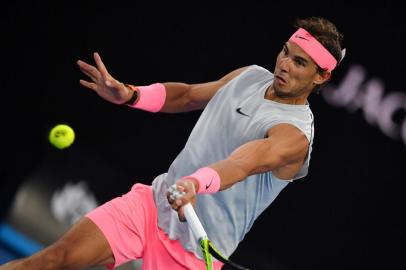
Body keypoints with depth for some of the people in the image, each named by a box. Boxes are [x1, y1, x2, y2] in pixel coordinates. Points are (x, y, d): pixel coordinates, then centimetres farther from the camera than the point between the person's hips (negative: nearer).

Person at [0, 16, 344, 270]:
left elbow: (249, 160, -38)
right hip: (153, 203, 6)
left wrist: (197, 183, -58)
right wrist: (130, 95, 3)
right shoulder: (250, 76, 6)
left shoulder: (295, 134, -18)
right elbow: (189, 94, 21)